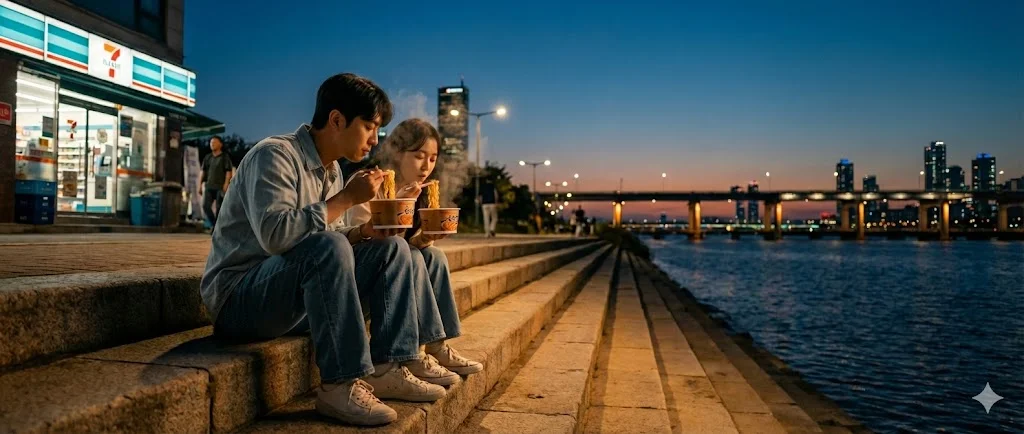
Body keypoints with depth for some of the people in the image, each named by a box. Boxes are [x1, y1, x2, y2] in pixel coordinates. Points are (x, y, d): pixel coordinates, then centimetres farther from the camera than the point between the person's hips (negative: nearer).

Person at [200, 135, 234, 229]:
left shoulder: (225, 156, 0)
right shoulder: (208, 157, 14)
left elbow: (229, 171, -7)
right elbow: (202, 171, 15)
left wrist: (226, 185, -17)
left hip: (220, 187, -4)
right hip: (209, 186, 4)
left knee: (219, 208, -4)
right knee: (206, 206, -9)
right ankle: (213, 224, 6)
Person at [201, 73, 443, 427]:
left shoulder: (331, 170, 9)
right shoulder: (275, 155, -17)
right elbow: (274, 234, -33)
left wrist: (361, 233, -9)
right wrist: (347, 198, -26)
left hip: (301, 295, 9)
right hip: (238, 297, -8)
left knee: (392, 249, 0)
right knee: (327, 247, -35)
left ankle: (387, 370, -6)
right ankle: (341, 385, -26)